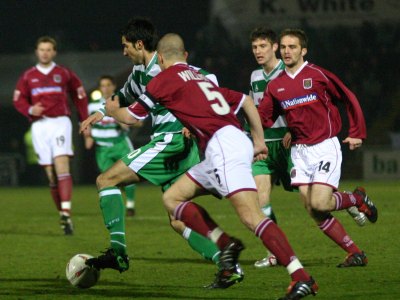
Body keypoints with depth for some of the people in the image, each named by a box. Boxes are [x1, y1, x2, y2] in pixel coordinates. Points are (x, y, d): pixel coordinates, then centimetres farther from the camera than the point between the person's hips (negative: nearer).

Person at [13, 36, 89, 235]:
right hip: (39, 126, 3)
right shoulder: (28, 76, 11)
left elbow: (80, 97, 12)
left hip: (60, 123, -3)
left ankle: (66, 215, -27)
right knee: (51, 174, 1)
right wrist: (30, 110, -12)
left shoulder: (64, 74, 7)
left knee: (62, 166, -18)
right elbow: (18, 100, 10)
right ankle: (62, 214, 9)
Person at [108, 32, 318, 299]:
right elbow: (247, 101, 30)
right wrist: (259, 140, 30)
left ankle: (302, 278, -28)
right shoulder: (201, 78, 29)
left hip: (223, 144, -9)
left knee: (251, 217, -18)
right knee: (172, 198, 14)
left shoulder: (165, 78, 5)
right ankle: (227, 245, 2)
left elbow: (131, 116, 12)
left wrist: (112, 110, 34)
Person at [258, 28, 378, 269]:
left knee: (320, 204, -19)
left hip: (325, 147, -5)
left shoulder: (317, 75, -6)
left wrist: (357, 133, 1)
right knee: (313, 211, -3)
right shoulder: (275, 86, 7)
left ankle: (358, 198, 13)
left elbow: (350, 100, 1)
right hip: (299, 151, 5)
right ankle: (356, 254, 8)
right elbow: (262, 118, 9)